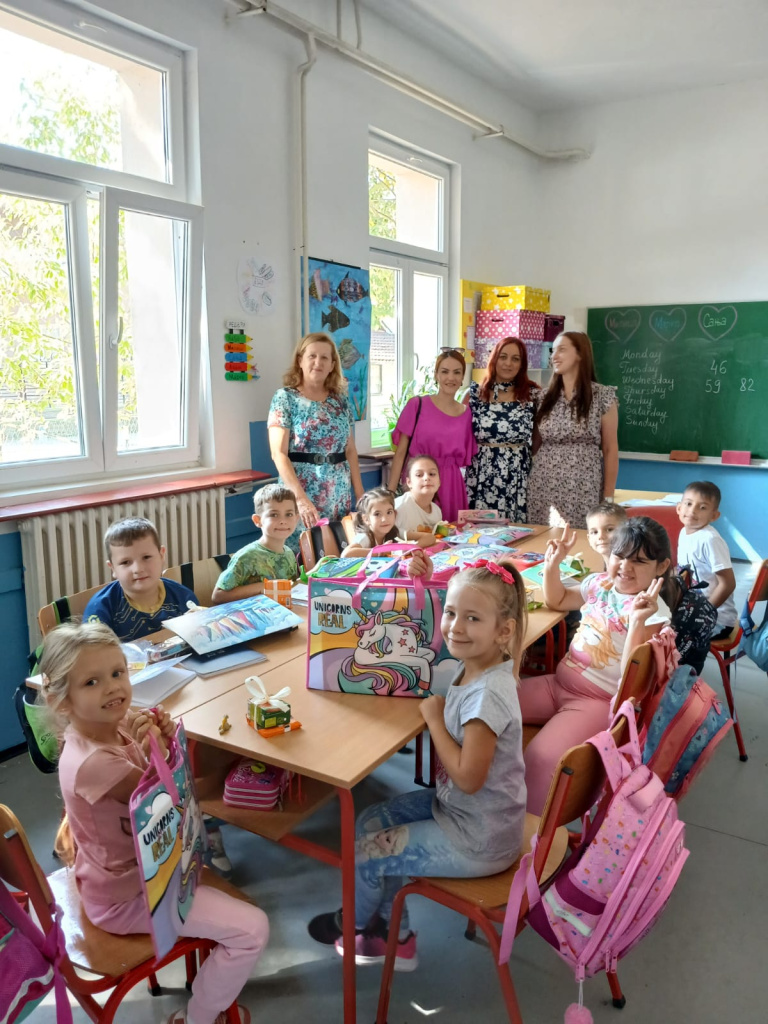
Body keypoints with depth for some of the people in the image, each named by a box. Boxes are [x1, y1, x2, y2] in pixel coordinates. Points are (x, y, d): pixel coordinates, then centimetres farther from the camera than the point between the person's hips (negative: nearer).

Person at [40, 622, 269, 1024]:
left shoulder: (113, 726, -10)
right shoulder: (93, 762, -36)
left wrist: (166, 740, -20)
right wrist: (154, 747, -35)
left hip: (115, 868, 9)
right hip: (123, 895, -9)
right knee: (252, 928, -10)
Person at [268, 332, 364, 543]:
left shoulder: (341, 400, 9)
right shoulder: (285, 397, -4)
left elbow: (350, 450, 13)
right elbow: (279, 454, -12)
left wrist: (360, 493, 6)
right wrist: (301, 499, -21)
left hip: (340, 496, 4)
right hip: (301, 491, -4)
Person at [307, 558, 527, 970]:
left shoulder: (488, 694, -32)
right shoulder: (471, 668, -6)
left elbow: (468, 777, -29)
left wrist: (433, 717, -21)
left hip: (478, 841, -8)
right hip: (455, 806, 9)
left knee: (365, 852, 2)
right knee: (371, 823, 15)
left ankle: (351, 923, 36)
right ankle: (395, 936, 30)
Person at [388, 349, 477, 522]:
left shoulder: (467, 414, 6)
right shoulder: (417, 405, -3)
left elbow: (465, 459, 14)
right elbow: (400, 453, -3)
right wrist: (390, 493, -8)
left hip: (450, 488, 3)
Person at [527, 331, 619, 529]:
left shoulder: (603, 396, -1)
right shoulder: (544, 398, 8)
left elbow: (610, 449, 0)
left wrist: (608, 497, -4)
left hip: (583, 491, -3)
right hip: (542, 489, 3)